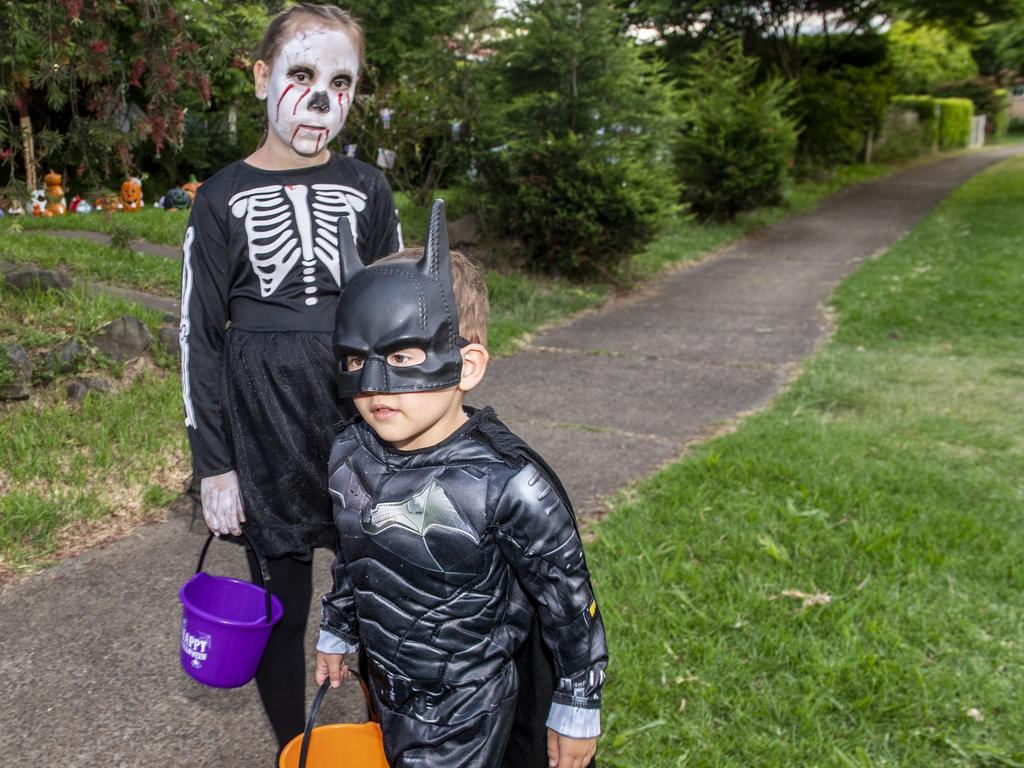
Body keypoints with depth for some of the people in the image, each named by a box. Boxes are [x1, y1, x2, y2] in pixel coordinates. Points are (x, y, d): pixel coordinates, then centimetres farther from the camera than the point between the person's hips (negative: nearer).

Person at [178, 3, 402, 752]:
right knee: (282, 601, 10)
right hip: (266, 436, -1)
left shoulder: (367, 187, 3)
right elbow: (201, 335, 0)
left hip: (364, 421, 1)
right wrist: (214, 465, -3)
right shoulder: (224, 198, -1)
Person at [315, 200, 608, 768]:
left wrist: (578, 708, -7)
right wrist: (336, 632, 20)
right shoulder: (350, 455, -10)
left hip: (465, 709, -6)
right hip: (383, 682, 6)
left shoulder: (509, 484, -29)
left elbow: (569, 603, -17)